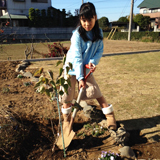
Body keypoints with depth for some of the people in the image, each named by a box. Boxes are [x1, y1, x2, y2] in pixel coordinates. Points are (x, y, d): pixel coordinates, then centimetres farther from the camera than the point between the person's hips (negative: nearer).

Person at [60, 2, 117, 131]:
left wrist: (93, 62, -22)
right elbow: (77, 58, -22)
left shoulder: (98, 32, -7)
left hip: (87, 68, 3)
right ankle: (66, 119, 24)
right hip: (72, 67, -2)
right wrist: (80, 77, -24)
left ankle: (110, 115, 13)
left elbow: (100, 50, -2)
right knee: (68, 95, 3)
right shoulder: (77, 35, -20)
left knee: (96, 92, -2)